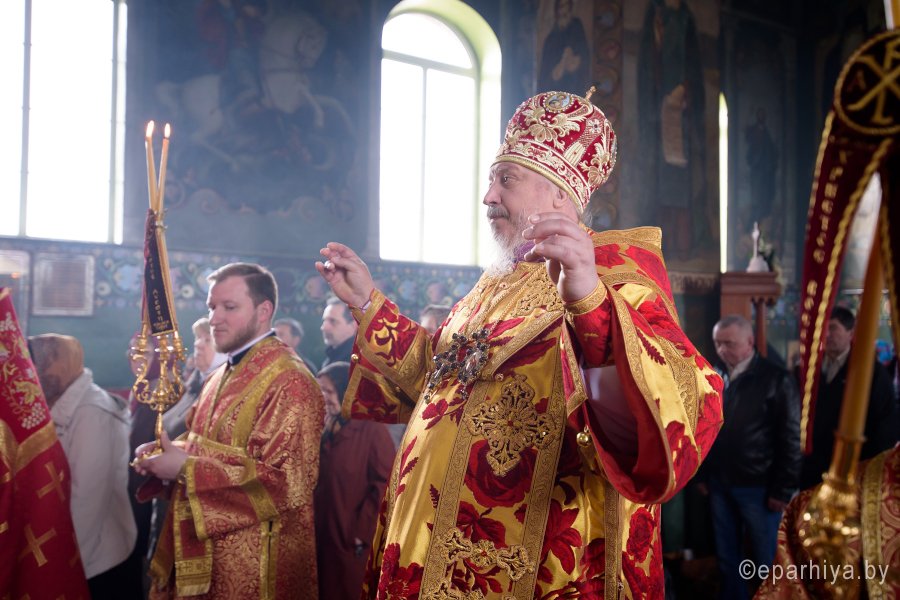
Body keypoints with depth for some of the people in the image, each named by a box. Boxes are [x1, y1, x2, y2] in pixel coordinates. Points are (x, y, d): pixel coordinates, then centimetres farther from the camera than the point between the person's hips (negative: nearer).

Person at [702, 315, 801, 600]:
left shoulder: (777, 380, -9)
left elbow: (790, 439, -9)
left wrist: (783, 489, -11)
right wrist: (704, 474, 12)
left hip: (758, 487, -5)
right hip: (720, 484, 5)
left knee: (767, 560, 7)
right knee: (726, 556, 15)